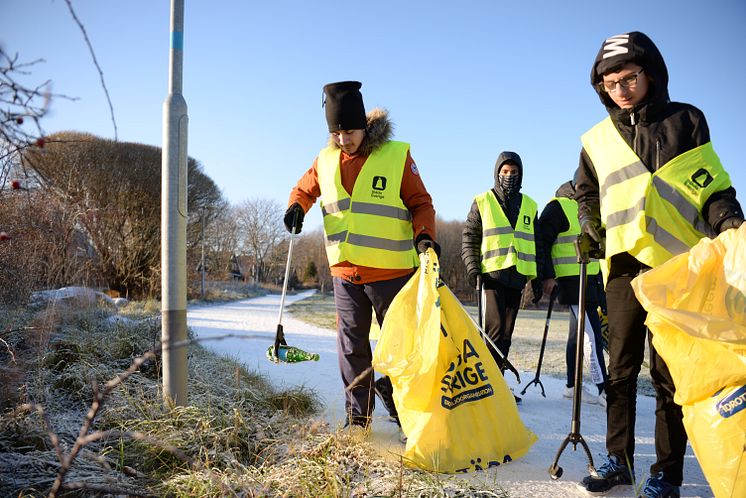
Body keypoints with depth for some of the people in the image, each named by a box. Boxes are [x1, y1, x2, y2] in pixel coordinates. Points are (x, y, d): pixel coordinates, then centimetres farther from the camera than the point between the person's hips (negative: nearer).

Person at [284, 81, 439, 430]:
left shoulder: (397, 155, -7)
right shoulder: (326, 160, 4)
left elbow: (420, 203, -3)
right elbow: (305, 188, 21)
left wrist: (424, 234, -21)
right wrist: (296, 206, -1)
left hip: (391, 271, -3)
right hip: (345, 273, 3)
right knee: (351, 345, 10)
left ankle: (398, 401, 32)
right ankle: (357, 415, 24)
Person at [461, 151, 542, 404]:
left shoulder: (529, 206, 17)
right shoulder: (482, 202, 6)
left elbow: (535, 243, 21)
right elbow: (469, 236, 5)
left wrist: (537, 276, 14)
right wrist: (471, 265, -7)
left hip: (517, 277, 4)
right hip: (492, 274, -4)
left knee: (506, 333, 8)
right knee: (495, 329, -13)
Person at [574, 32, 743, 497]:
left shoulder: (685, 121, 6)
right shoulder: (597, 140, 13)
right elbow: (587, 196, 26)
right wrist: (591, 229, 9)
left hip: (677, 265, -3)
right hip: (624, 267, 3)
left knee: (670, 372, 0)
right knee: (621, 368, 8)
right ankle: (619, 460, 19)